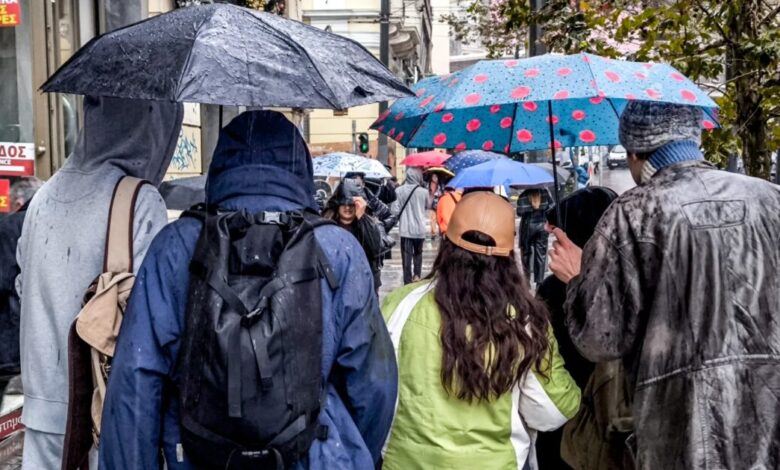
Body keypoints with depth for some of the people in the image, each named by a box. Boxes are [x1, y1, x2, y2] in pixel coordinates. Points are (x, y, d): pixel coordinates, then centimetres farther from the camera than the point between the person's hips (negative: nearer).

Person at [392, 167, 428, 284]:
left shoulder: (399, 191, -9)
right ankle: (417, 275, 13)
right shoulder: (423, 192, -4)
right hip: (420, 229, 1)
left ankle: (408, 282, 2)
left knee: (407, 257, 3)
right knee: (418, 254, 22)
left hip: (405, 229, -1)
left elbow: (395, 211, -7)